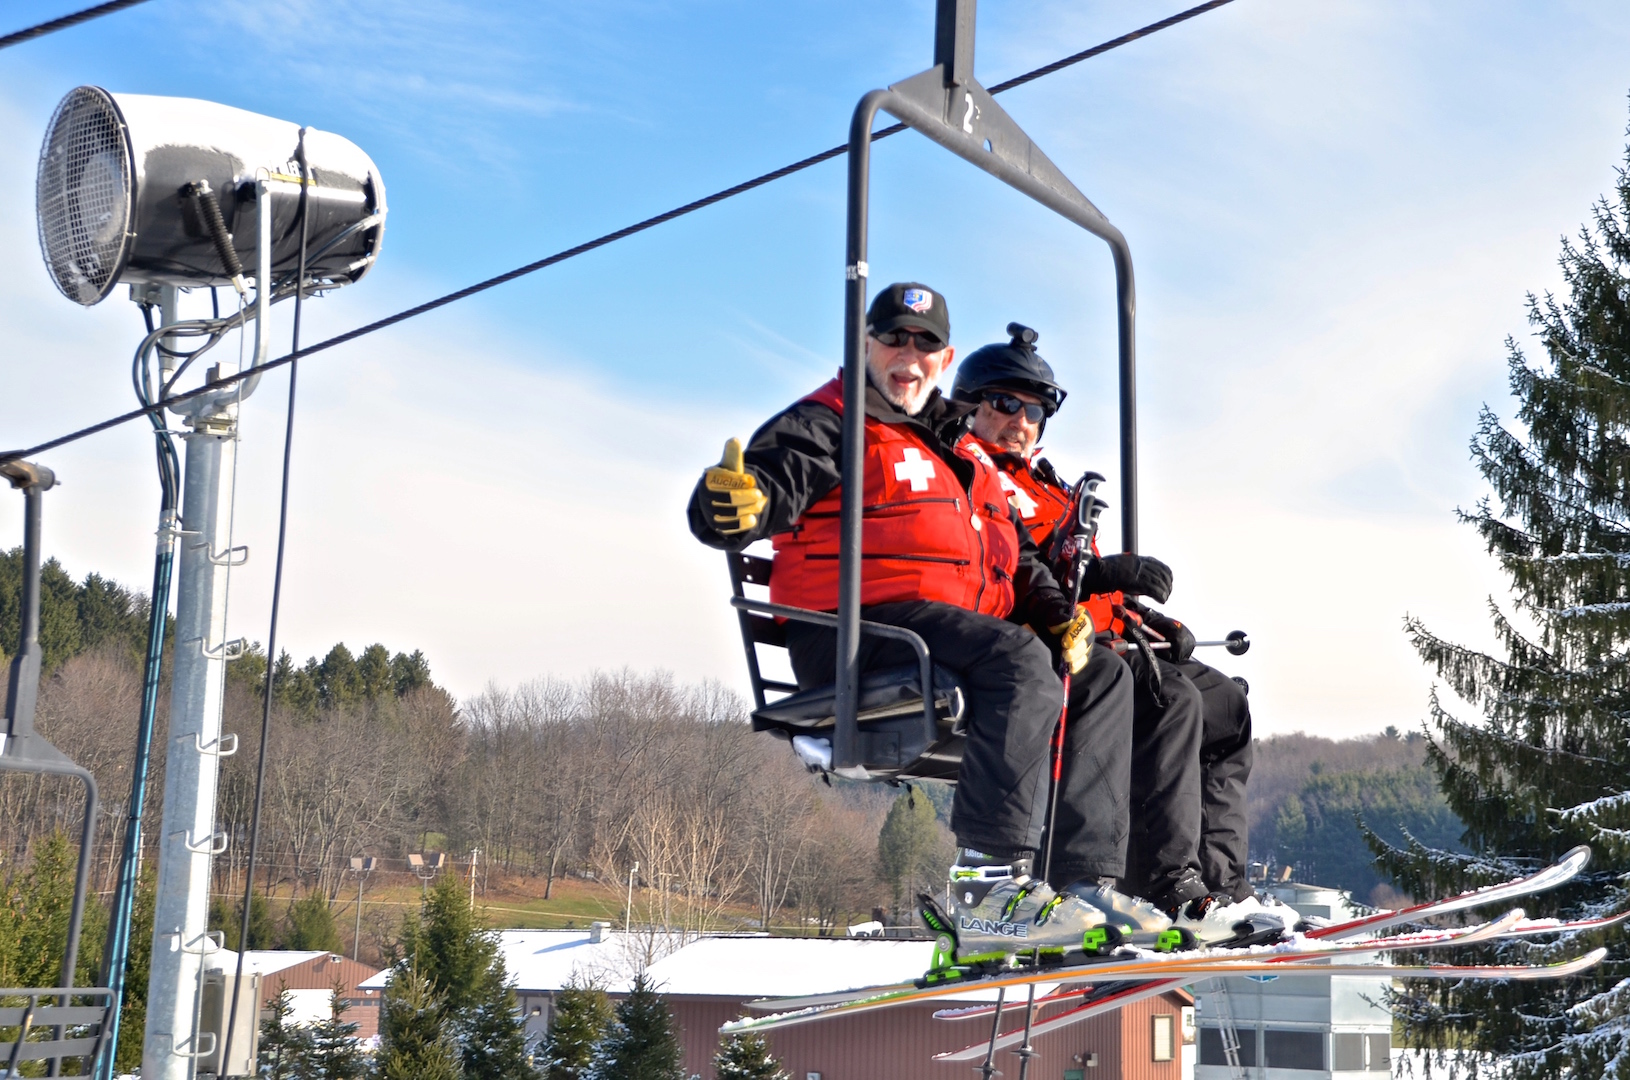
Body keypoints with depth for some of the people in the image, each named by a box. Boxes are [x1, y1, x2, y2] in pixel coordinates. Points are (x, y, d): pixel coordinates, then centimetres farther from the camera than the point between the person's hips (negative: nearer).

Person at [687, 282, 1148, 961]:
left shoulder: (959, 450, 28)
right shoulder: (827, 424, 4)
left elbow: (1016, 557, 28)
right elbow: (770, 485, -15)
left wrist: (1058, 614, 9)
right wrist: (734, 505, -39)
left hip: (961, 629, 9)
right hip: (858, 631, -8)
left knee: (1100, 678, 0)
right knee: (1020, 663, -31)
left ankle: (1086, 877, -6)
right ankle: (988, 888, -38)